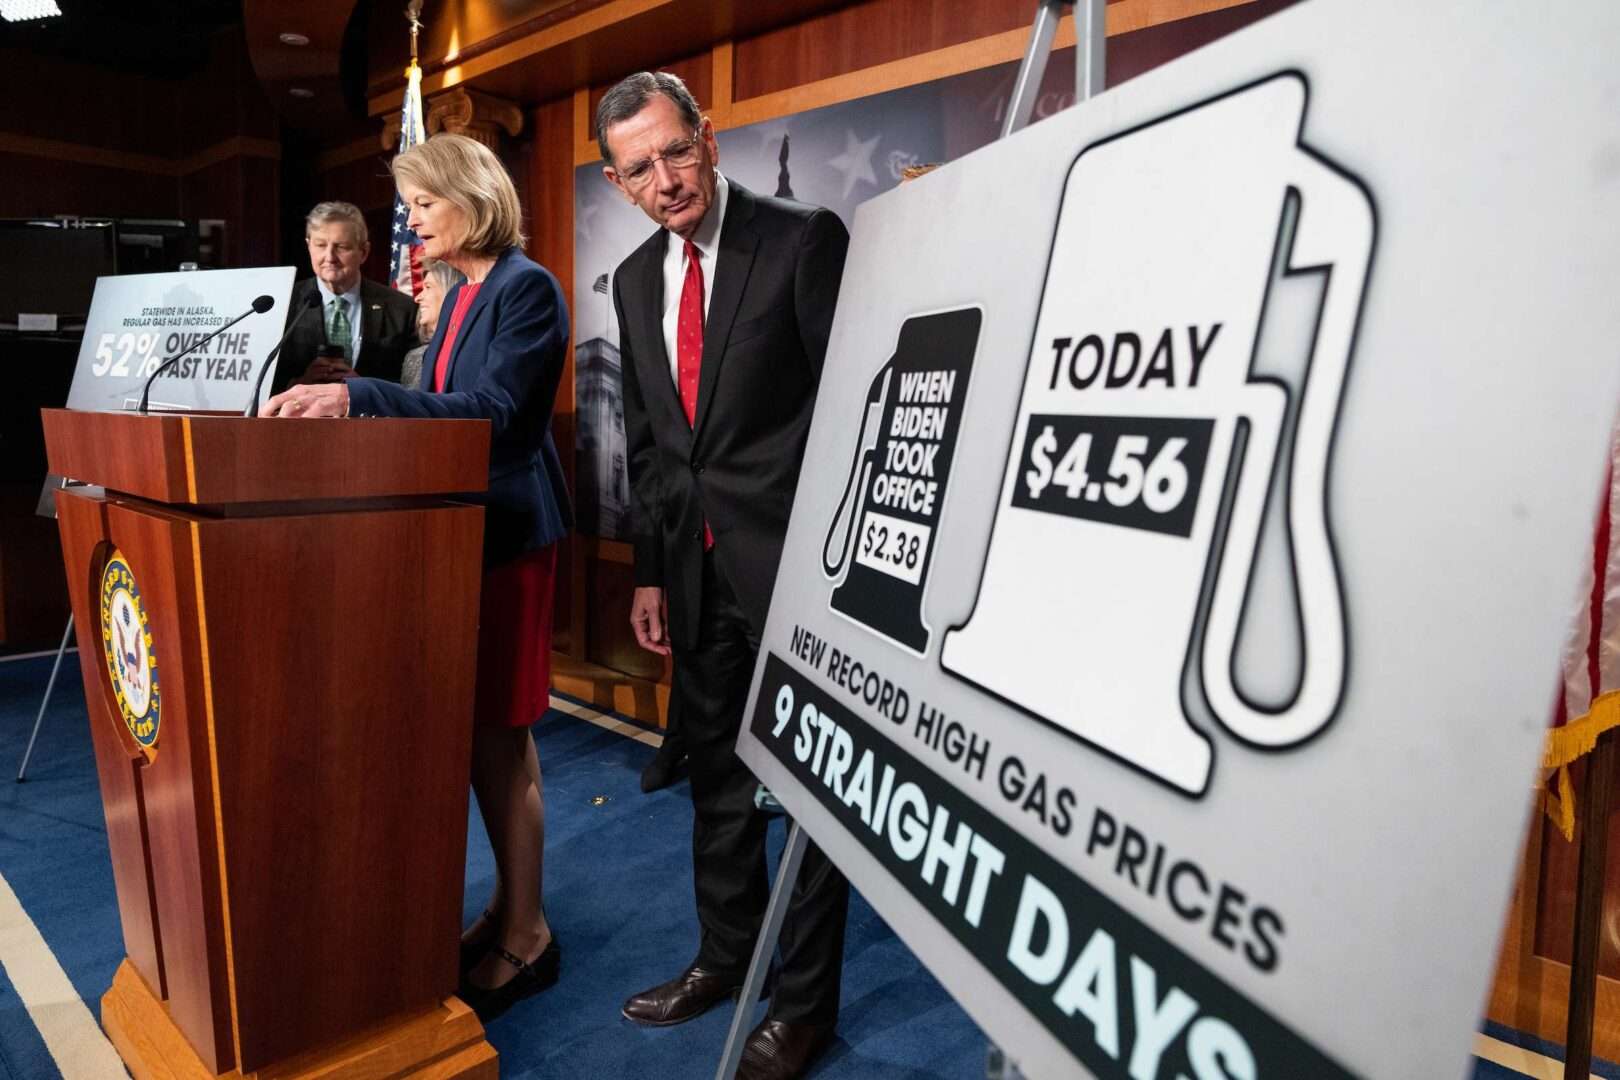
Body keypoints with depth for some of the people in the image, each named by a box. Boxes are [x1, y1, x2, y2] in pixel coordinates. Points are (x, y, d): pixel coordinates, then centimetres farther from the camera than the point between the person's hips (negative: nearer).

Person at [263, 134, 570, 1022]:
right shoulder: (463, 291, 17)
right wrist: (352, 404, 11)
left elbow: (490, 411, -22)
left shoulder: (526, 288, -11)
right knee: (478, 729, 13)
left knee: (498, 735, -2)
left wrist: (358, 397, -29)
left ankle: (525, 935, 14)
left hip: (508, 532, -9)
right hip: (460, 525, 9)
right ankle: (508, 905, 28)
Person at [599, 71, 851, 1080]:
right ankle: (725, 958, 38)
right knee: (716, 777, 18)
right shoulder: (635, 278, 12)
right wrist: (650, 569, 13)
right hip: (696, 568, 7)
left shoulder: (805, 239, -8)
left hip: (791, 556, -6)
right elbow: (645, 438, 14)